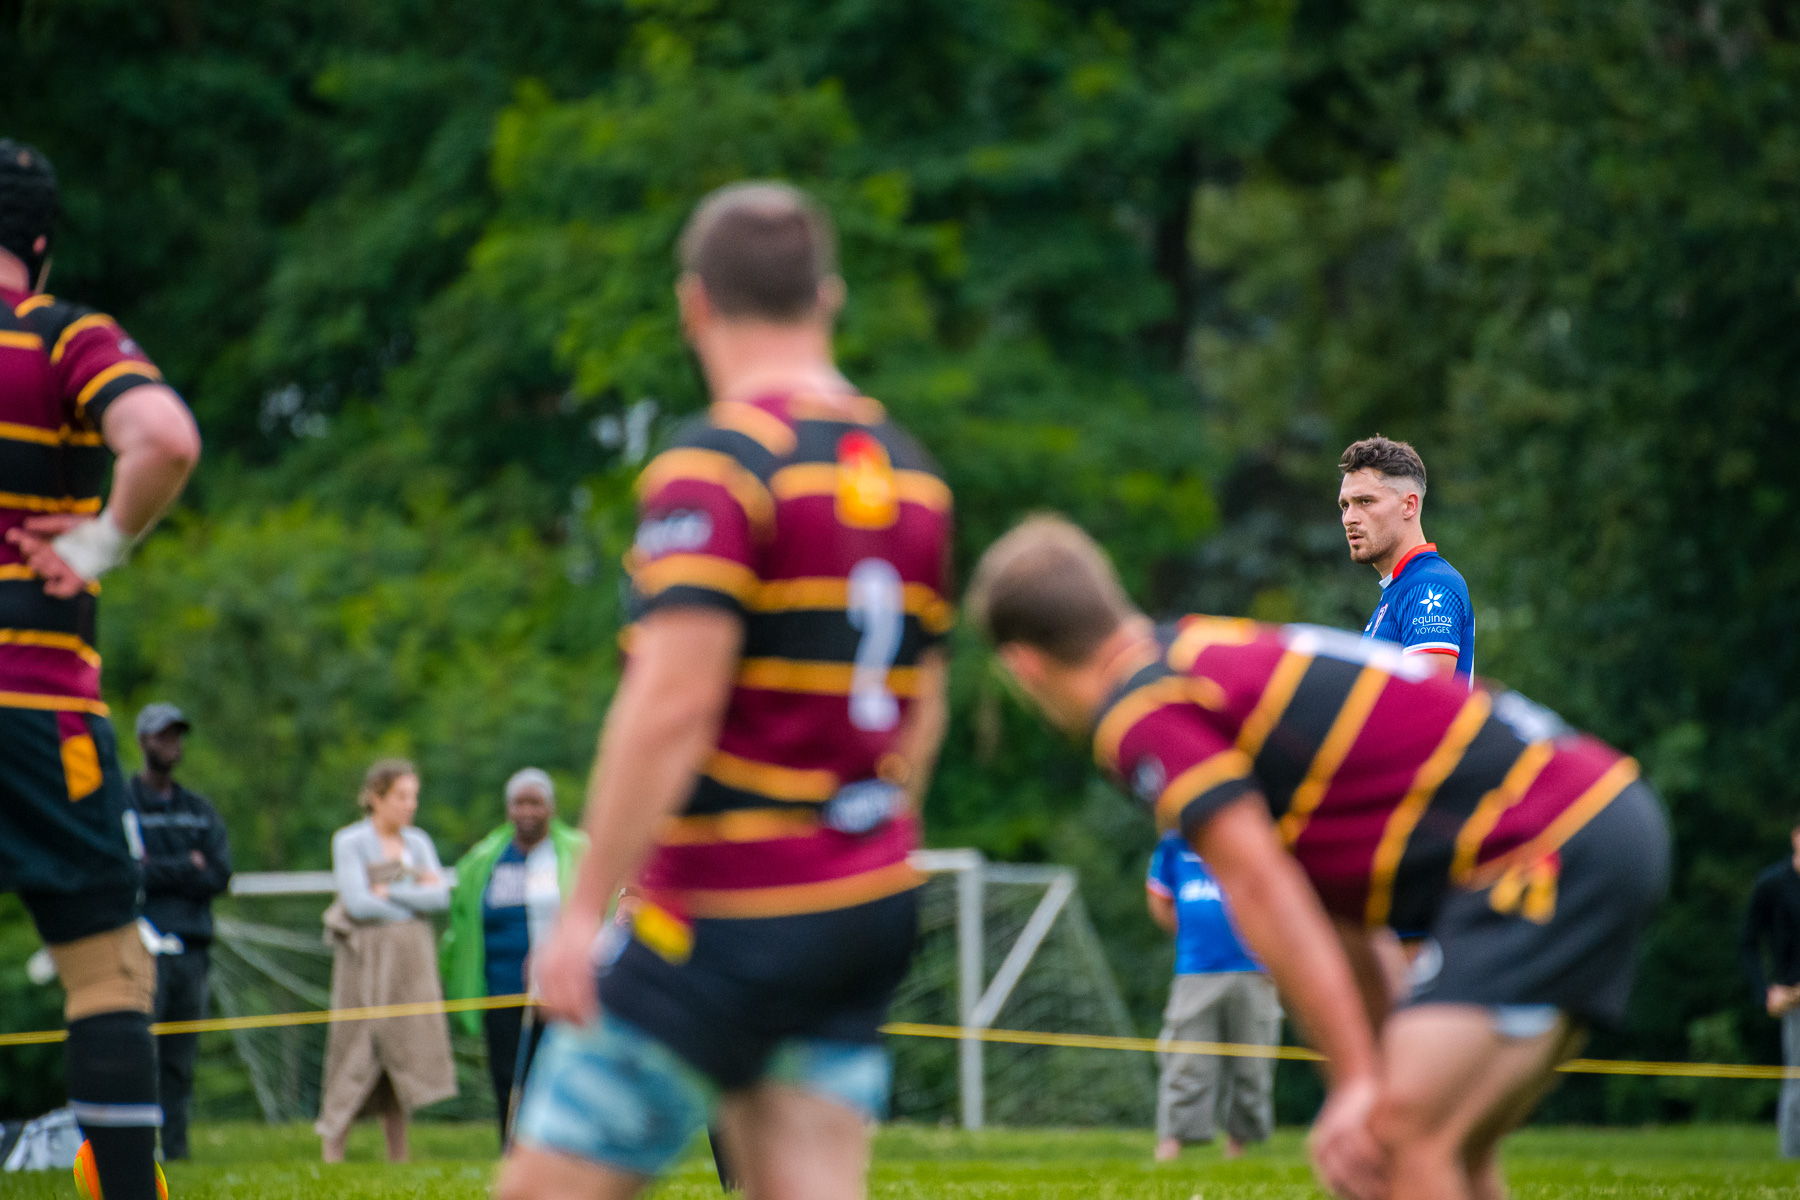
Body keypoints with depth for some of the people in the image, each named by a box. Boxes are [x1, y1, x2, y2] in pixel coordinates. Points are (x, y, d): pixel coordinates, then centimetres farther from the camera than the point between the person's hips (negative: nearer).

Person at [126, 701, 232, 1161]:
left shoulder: (200, 810, 20)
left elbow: (220, 875, 6)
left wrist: (158, 870, -4)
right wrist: (188, 867, -3)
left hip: (192, 946, 5)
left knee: (180, 1063, 3)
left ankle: (175, 1152, 4)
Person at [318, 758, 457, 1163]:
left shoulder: (418, 842, 13)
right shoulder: (349, 842, -3)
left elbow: (441, 897, 1)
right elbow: (358, 902, -13)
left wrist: (389, 891, -8)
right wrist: (416, 895, -3)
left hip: (413, 959, 5)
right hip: (367, 958, -5)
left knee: (403, 1057, 3)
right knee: (356, 1057, -7)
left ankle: (398, 1160, 6)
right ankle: (332, 1156, -5)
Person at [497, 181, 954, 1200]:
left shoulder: (715, 465, -13)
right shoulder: (909, 474, 11)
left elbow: (672, 705, -20)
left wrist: (586, 909, -17)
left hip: (731, 920, -7)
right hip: (871, 906, 7)